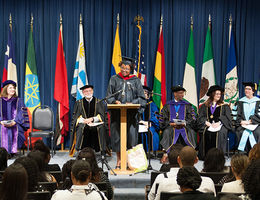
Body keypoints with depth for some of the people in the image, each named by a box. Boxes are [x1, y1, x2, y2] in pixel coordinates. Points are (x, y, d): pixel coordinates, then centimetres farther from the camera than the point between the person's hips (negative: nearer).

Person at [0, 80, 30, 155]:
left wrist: (15, 121, -14)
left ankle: (12, 151, -26)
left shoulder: (18, 101, 13)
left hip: (15, 124, -1)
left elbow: (21, 113, 3)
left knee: (14, 130, -34)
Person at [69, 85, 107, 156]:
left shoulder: (99, 102, 14)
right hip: (83, 123, 1)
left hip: (96, 123, 0)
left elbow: (102, 115, 4)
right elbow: (75, 116, 6)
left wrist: (92, 119, -15)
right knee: (81, 128, -34)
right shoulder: (78, 103, 15)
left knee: (100, 127, -34)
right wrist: (84, 120, -14)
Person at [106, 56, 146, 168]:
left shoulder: (135, 80, 8)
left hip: (131, 113, 0)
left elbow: (141, 98, 5)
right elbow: (109, 96, 7)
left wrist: (132, 103, -12)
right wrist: (115, 101, -13)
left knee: (131, 136, -4)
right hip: (117, 113, 1)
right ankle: (119, 161, 8)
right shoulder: (114, 79, 9)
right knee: (117, 136, -1)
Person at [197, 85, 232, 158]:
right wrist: (207, 123, -11)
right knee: (204, 133, -33)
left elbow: (227, 118, 4)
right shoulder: (205, 106, 19)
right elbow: (200, 118, 8)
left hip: (220, 125, -1)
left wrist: (219, 123, -14)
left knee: (219, 133, -35)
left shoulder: (224, 106, 18)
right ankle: (205, 155, -26)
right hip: (208, 125, 1)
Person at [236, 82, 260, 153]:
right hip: (242, 125, 1)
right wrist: (241, 121, -10)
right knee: (241, 132, -25)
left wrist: (249, 121, -11)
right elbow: (236, 114, 7)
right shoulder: (240, 102, 14)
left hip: (254, 125, -1)